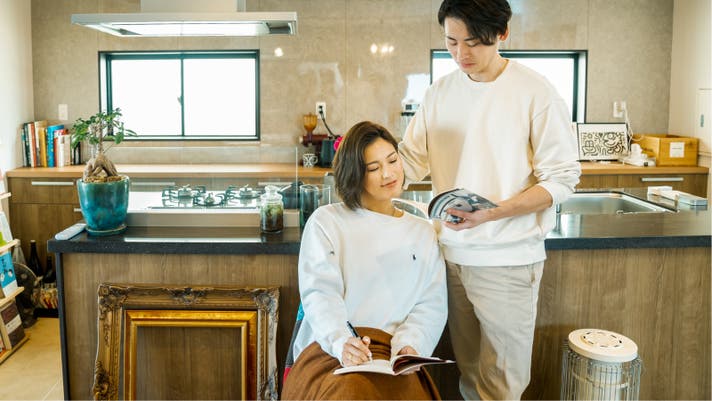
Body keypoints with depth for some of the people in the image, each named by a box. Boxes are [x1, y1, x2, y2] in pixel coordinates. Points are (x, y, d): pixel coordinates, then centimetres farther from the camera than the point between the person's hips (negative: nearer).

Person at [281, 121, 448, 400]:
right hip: (328, 350, -2)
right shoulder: (326, 221, 11)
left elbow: (432, 304, 10)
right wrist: (341, 342, -22)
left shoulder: (423, 233, 20)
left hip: (394, 357, 2)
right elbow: (319, 292, -2)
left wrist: (409, 344, -12)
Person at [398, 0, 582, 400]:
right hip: (452, 252, 4)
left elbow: (561, 179, -10)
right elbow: (411, 158, 6)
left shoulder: (536, 92, -9)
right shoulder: (439, 93, 6)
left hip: (507, 259, -4)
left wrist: (490, 214, -22)